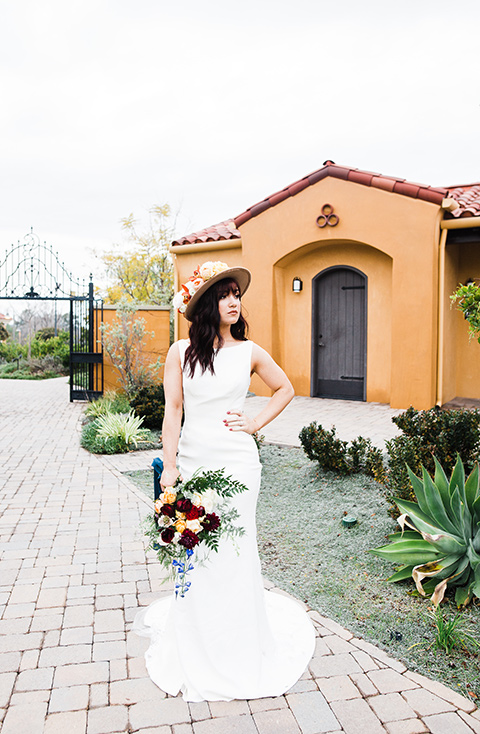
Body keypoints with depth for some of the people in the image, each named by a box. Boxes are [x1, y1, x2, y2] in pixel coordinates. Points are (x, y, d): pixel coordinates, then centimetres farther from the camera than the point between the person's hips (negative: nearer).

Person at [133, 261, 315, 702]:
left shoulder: (249, 352, 1)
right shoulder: (181, 352, 0)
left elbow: (285, 389, 14)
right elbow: (173, 409, -1)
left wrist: (257, 424, 4)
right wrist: (169, 466, -4)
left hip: (237, 462, 0)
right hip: (193, 461, 1)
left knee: (235, 549, 5)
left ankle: (240, 647, 26)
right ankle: (197, 650, 29)